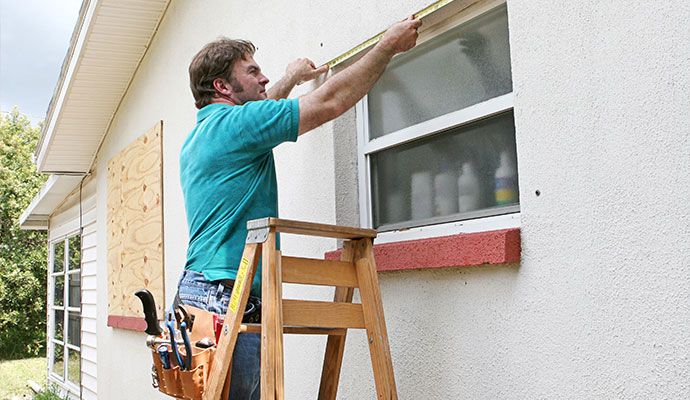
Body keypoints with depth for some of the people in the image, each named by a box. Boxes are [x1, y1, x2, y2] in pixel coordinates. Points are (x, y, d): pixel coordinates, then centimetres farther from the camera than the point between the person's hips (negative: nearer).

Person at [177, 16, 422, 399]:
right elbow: (330, 101, -9)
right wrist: (388, 45, 1)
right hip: (224, 294, -10)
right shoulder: (233, 123, -9)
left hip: (197, 291, 10)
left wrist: (289, 81, 53)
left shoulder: (199, 136, 20)